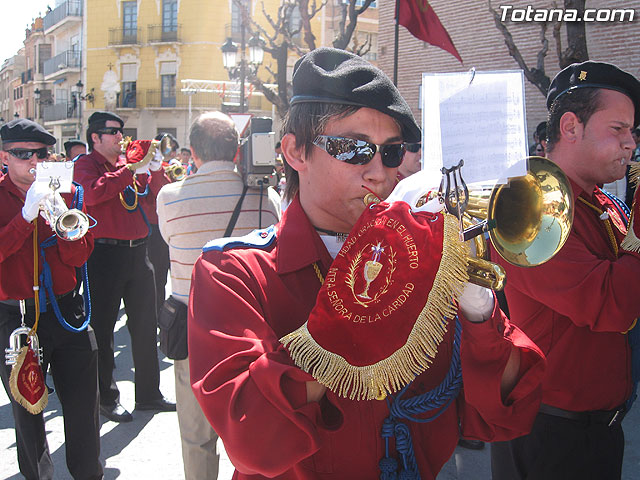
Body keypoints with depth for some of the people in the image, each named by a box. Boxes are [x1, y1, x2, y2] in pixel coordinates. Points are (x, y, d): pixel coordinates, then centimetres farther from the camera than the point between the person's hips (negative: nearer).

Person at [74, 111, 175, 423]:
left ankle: (148, 393, 23)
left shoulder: (130, 163, 14)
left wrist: (155, 168, -5)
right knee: (102, 327, 3)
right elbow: (92, 193, -21)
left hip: (137, 252, 6)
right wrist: (131, 170, -20)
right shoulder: (87, 164, -1)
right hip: (105, 254, -6)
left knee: (145, 325, 11)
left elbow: (157, 194, 11)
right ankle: (106, 397, 16)